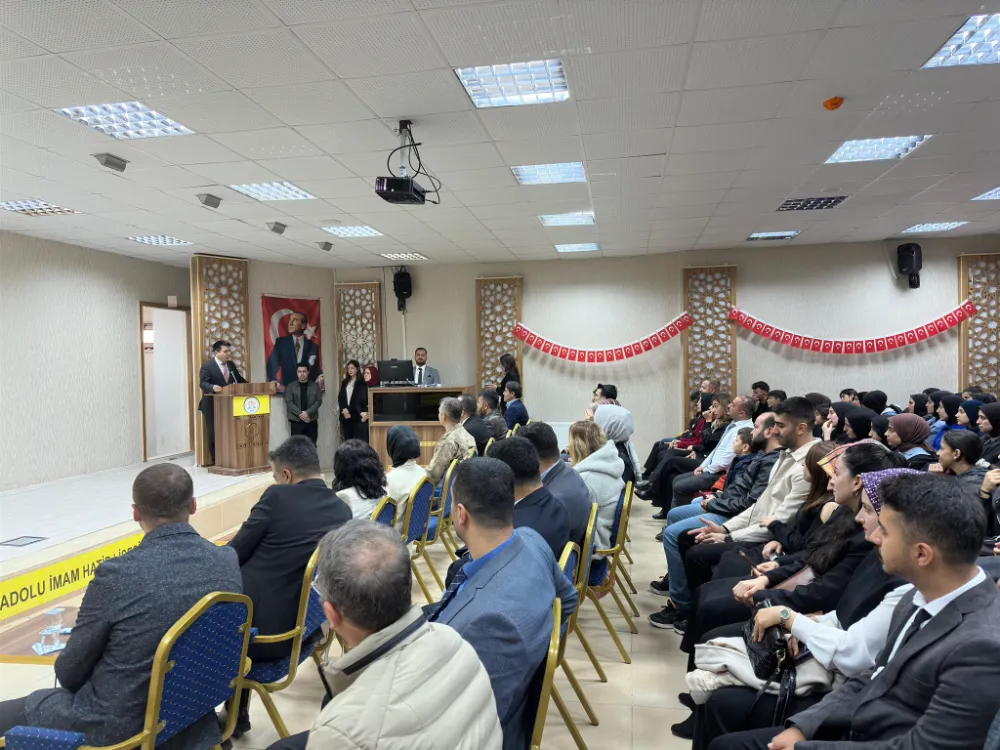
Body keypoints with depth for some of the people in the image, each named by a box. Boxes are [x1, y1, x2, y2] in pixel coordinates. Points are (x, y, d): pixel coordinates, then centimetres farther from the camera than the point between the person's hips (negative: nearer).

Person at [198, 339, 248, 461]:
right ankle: (216, 461, 11)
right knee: (214, 434, 2)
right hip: (213, 405, -6)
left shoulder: (231, 365, 10)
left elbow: (239, 379, 16)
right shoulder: (207, 366, -11)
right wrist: (213, 387, -40)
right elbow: (203, 383, -20)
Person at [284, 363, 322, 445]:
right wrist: (300, 414, -13)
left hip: (312, 421, 1)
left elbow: (318, 401, 0)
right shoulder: (291, 387, 6)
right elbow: (289, 403, -2)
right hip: (296, 421, -1)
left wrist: (308, 413, -13)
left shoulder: (315, 385, 8)